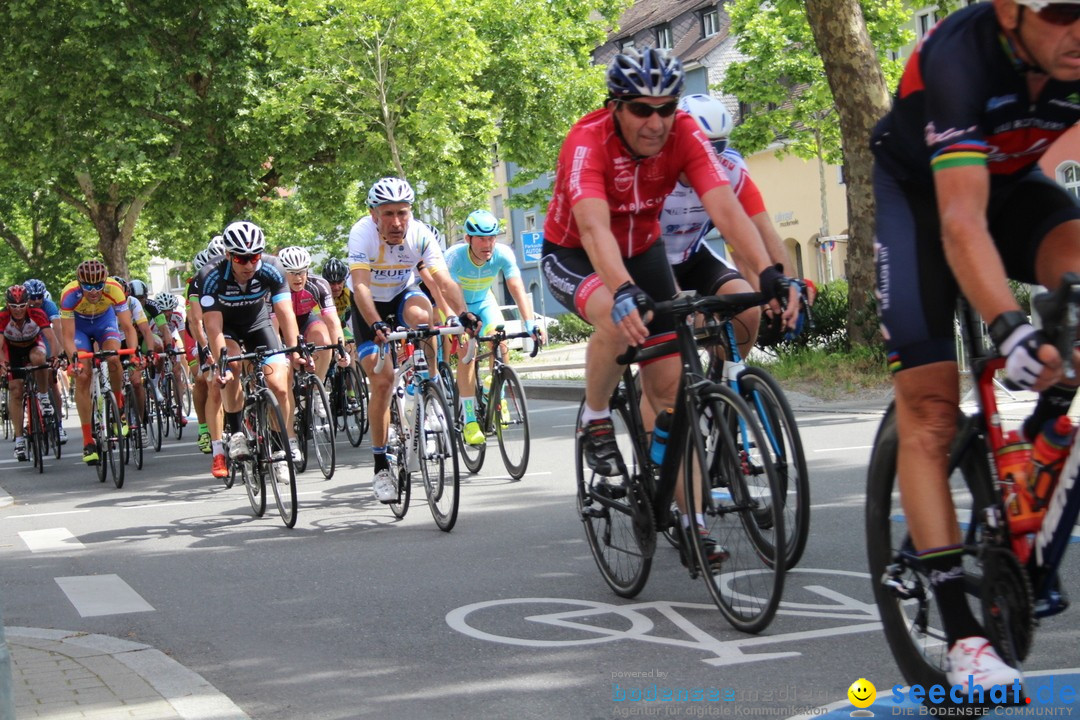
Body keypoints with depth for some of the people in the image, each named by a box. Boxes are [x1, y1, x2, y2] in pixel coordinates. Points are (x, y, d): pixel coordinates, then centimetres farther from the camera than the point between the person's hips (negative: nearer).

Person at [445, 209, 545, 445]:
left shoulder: (503, 254, -27)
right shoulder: (455, 256, -33)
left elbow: (517, 288, -34)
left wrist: (530, 324, -46)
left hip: (484, 302, 3)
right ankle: (469, 421, -18)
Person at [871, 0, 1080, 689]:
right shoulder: (962, 55, -36)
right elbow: (962, 222, -43)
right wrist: (1011, 327, -57)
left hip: (1010, 182, 4)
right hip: (916, 190, -4)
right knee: (929, 408, -12)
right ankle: (964, 633, -12)